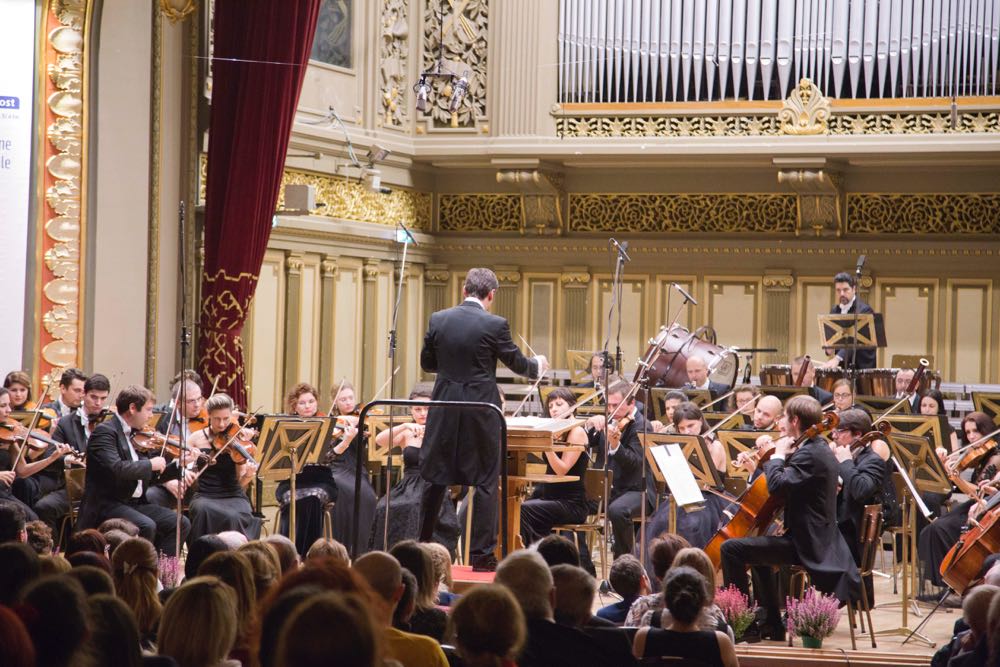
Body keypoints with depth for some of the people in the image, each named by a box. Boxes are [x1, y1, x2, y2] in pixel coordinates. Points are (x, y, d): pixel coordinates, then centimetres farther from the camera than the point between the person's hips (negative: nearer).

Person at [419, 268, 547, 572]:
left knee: (436, 478, 15)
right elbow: (517, 363, 0)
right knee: (485, 482, 4)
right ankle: (482, 554, 4)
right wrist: (538, 364, 21)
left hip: (444, 411, 4)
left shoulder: (438, 320, 0)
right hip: (481, 411, -4)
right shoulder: (495, 325, -11)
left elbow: (427, 363, 10)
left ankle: (421, 545, 21)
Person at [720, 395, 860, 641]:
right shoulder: (818, 448, 13)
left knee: (731, 548, -15)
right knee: (756, 549, 34)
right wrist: (767, 459, 9)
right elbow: (789, 479, 22)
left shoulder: (809, 454, -20)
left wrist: (778, 455, -14)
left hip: (805, 544, -11)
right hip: (817, 538, 11)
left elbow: (777, 485, -30)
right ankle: (772, 624, 32)